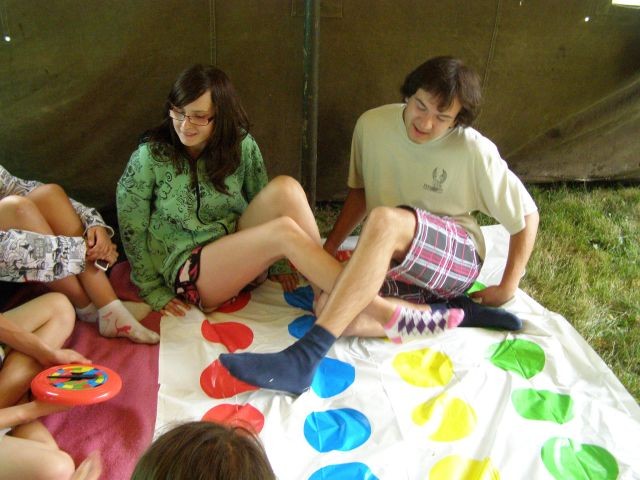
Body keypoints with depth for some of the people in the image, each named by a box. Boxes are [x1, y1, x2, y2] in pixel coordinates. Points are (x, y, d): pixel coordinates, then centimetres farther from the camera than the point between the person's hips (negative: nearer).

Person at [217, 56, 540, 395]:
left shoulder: (474, 151, -12)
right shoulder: (373, 125, -3)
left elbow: (526, 215, -2)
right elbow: (360, 191, 11)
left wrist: (507, 288, -3)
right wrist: (327, 250, 2)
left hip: (457, 258, -4)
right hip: (395, 265, 5)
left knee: (385, 219, -38)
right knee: (328, 305, -28)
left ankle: (303, 357, -44)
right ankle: (456, 314, -16)